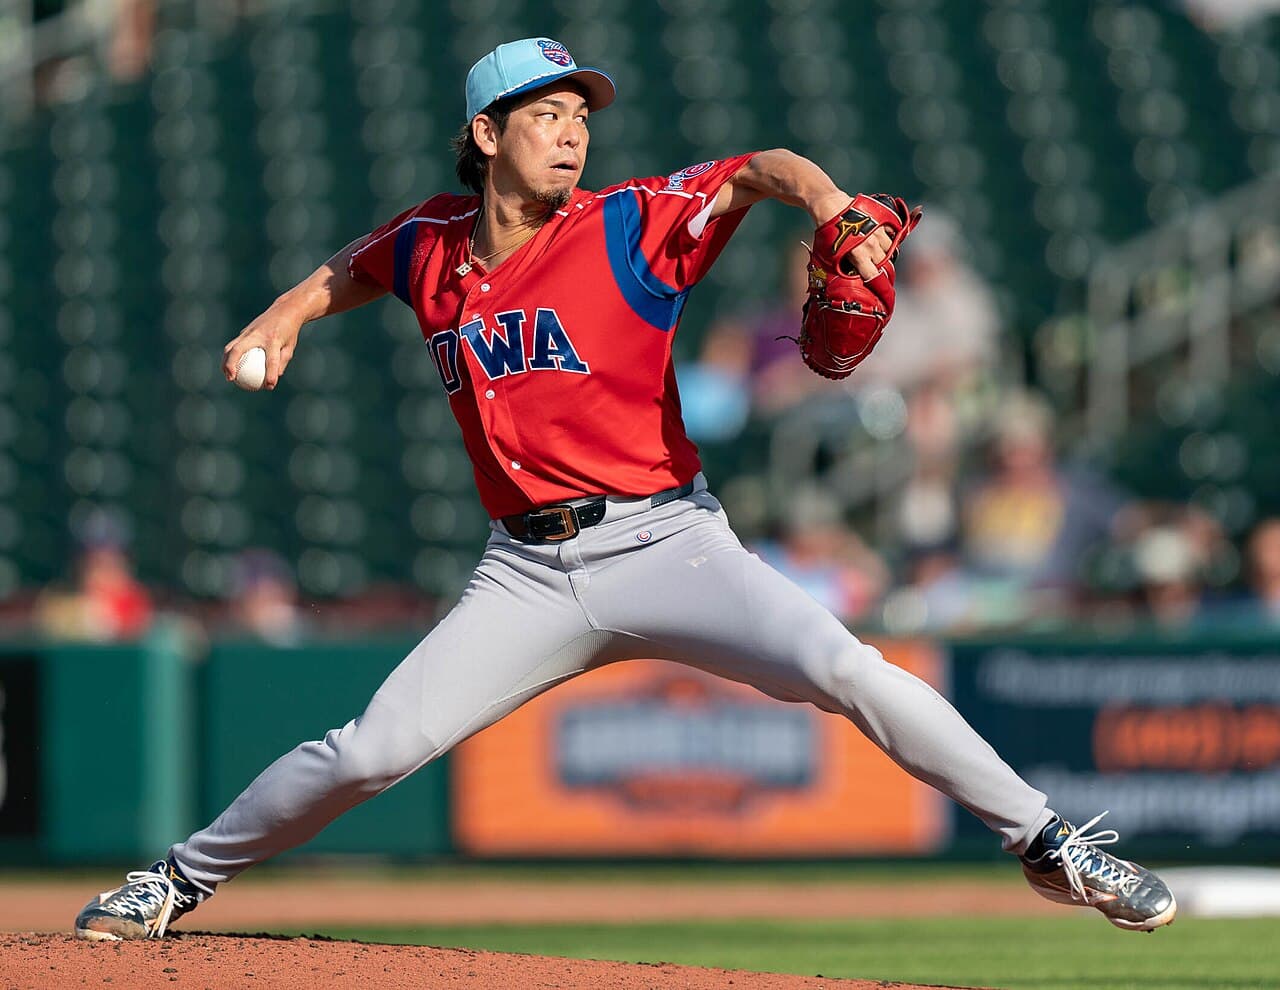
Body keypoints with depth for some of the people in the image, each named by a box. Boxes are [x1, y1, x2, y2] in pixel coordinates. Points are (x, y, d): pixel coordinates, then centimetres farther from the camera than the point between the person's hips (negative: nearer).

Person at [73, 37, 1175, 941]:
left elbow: (758, 170, -16)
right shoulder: (433, 246, 8)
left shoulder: (629, 225, -4)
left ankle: (1046, 840, -12)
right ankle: (183, 878, 16)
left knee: (844, 669, -22)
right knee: (371, 751, -5)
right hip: (527, 572, 2)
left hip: (664, 542, -2)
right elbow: (353, 266, 31)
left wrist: (827, 201, -36)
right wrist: (280, 321, 16)